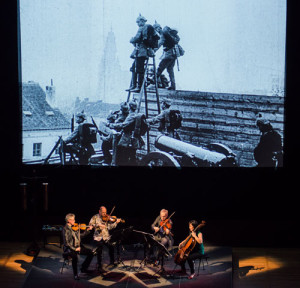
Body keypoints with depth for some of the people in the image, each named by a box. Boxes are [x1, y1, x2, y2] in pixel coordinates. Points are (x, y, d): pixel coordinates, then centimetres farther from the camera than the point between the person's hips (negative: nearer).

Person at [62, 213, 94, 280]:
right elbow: (66, 243, -16)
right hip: (70, 248, -8)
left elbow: (81, 235, 20)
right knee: (75, 256, -37)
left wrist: (87, 230, 8)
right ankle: (75, 274, -19)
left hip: (78, 246, 8)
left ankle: (84, 268, 13)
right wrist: (74, 249, -20)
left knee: (90, 253, -5)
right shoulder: (66, 229, -11)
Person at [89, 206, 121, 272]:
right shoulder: (95, 217, 5)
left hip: (106, 237, 2)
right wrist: (98, 225, -20)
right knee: (99, 249, -19)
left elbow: (109, 227, 0)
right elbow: (90, 224, -8)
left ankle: (112, 262, -1)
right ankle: (99, 266, -4)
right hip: (98, 237, -2)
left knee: (111, 246, -20)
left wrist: (116, 223, -13)